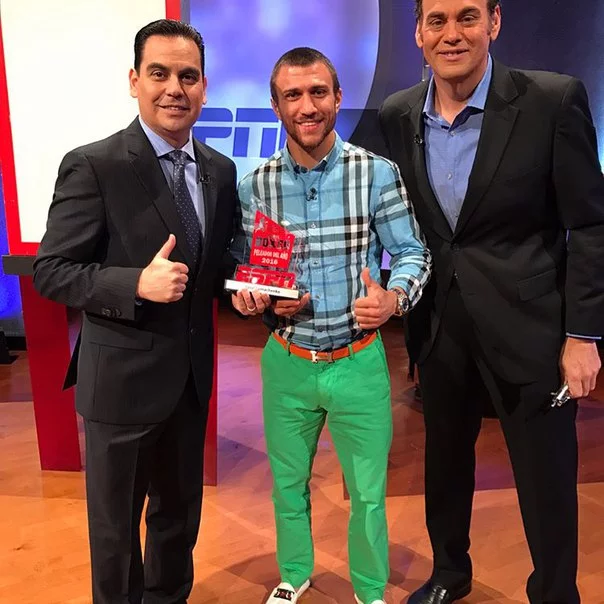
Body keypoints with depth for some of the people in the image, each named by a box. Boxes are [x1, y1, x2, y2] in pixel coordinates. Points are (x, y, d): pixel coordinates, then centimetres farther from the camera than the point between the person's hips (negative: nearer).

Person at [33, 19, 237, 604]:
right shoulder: (92, 166, -15)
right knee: (115, 522, 15)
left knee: (180, 508, 24)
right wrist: (137, 284, -27)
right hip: (123, 377, -5)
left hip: (191, 373, 6)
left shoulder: (220, 170, 4)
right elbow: (50, 271, -14)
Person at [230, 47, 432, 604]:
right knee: (288, 484, 21)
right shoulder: (255, 184, -4)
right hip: (287, 362, 2)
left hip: (358, 362, -2)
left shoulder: (378, 174, -9)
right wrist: (261, 299, -15)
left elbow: (413, 253, -3)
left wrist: (393, 297, -23)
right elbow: (241, 268, 5)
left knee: (368, 492, 13)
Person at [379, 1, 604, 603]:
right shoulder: (397, 115, 0)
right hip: (440, 327, 4)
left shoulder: (553, 100, -11)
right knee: (444, 464, 21)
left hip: (530, 328, -3)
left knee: (547, 481, 10)